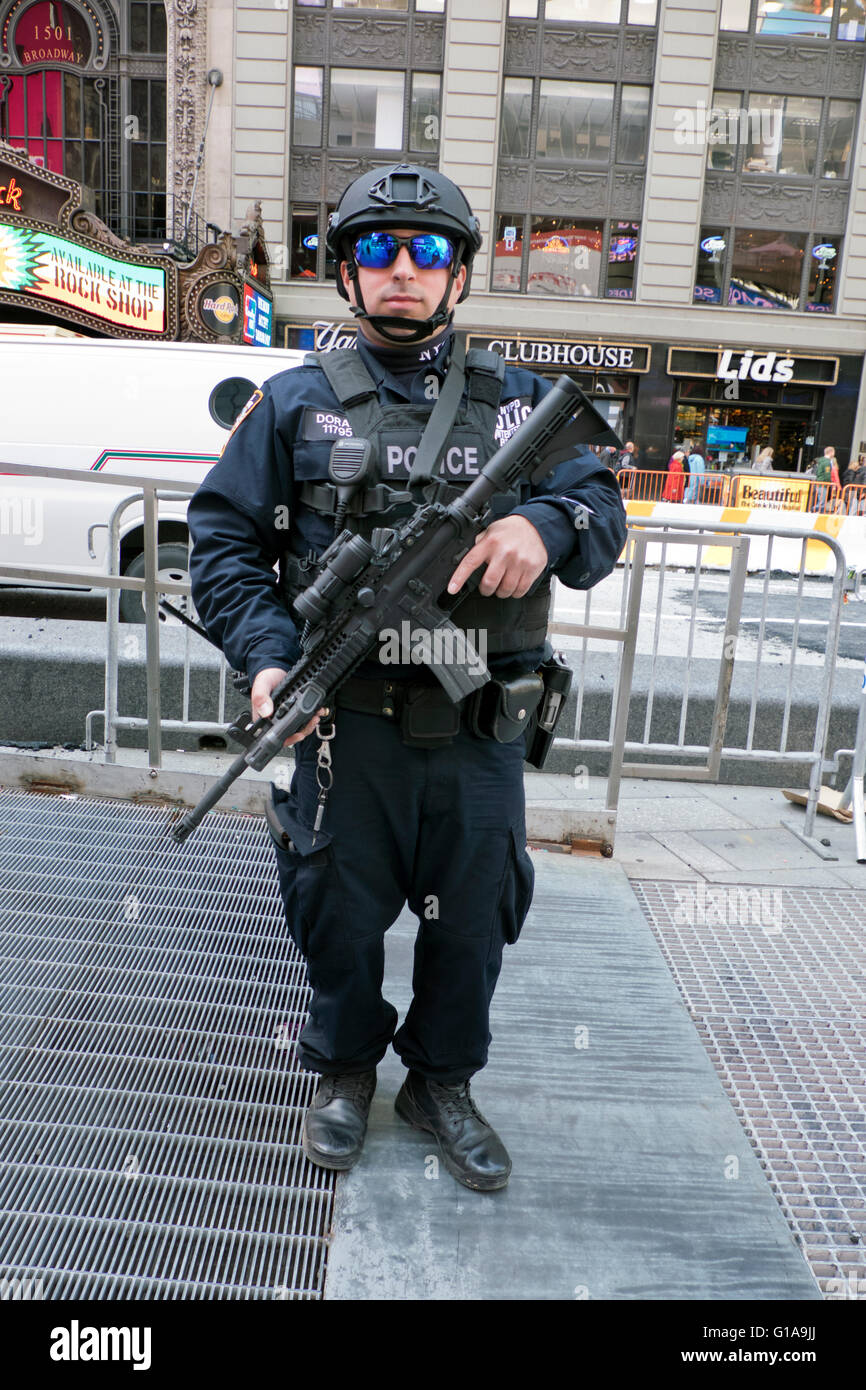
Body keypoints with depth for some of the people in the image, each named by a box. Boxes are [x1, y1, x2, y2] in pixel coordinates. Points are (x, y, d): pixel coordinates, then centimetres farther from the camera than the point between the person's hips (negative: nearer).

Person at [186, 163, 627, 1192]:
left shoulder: (518, 402, 9)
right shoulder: (297, 403, 4)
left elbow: (602, 513, 6)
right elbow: (223, 536, 1)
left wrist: (546, 526, -19)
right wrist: (269, 656, -14)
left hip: (479, 731, 2)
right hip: (346, 725, -1)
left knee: (473, 916, 14)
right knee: (338, 911, 13)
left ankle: (443, 1082, 40)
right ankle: (345, 1069, 42)